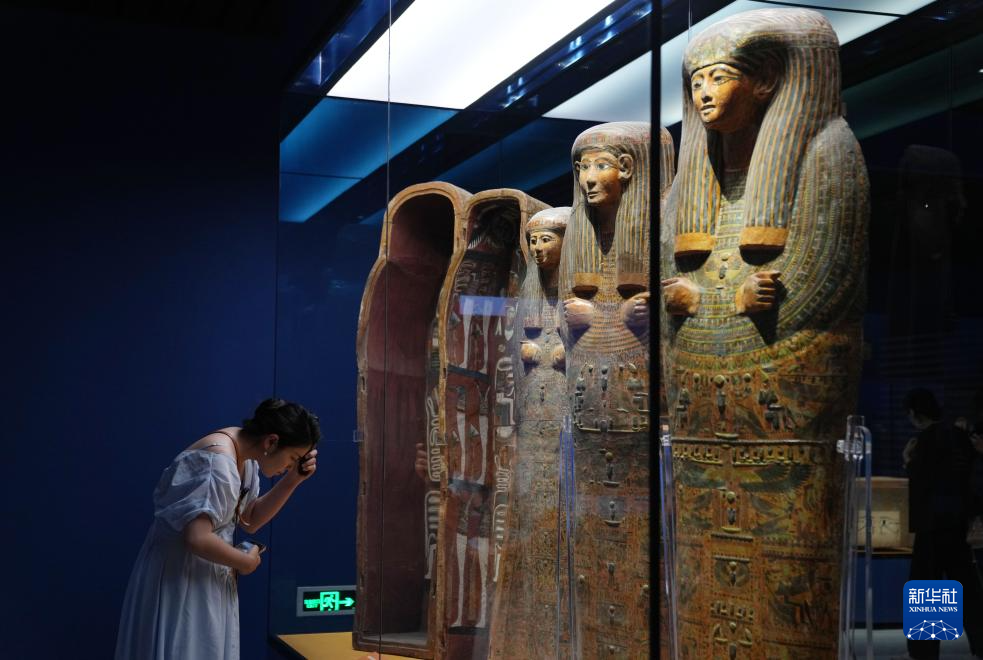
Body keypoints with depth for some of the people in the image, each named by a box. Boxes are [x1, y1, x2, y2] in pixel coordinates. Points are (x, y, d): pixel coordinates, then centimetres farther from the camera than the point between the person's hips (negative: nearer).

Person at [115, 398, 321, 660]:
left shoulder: (245, 454, 3)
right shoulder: (219, 462, -26)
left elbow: (250, 521, 10)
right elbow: (197, 539, -33)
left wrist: (293, 479, -1)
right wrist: (246, 562, -16)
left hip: (210, 581, 9)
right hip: (179, 577, -9)